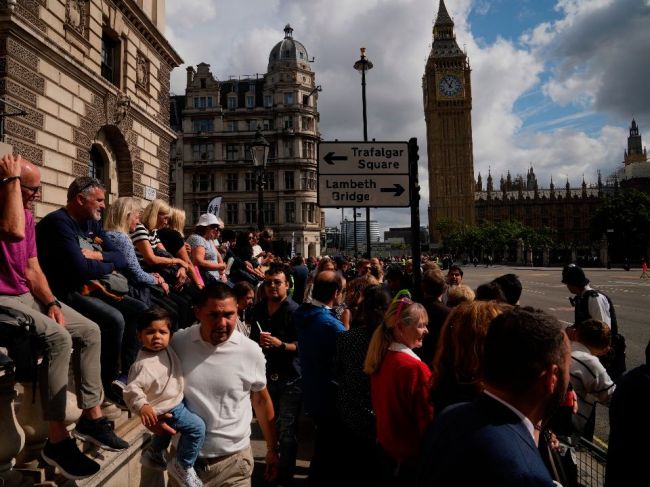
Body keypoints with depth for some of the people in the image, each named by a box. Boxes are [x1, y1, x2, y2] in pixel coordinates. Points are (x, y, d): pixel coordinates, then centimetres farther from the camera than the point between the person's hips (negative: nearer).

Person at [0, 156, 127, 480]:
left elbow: (32, 269, 10)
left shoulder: (27, 213, 10)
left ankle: (91, 416, 5)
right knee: (59, 337, -29)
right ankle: (57, 440, -20)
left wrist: (52, 304, -3)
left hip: (27, 296, 9)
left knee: (91, 331, -1)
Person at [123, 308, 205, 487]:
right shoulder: (143, 363, -33)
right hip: (164, 409, -9)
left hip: (174, 402, 9)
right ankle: (182, 467, 4)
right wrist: (141, 405, -49)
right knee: (197, 427, -13)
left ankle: (154, 455, 59)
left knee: (167, 429, 36)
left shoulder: (166, 349, -8)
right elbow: (132, 388, -36)